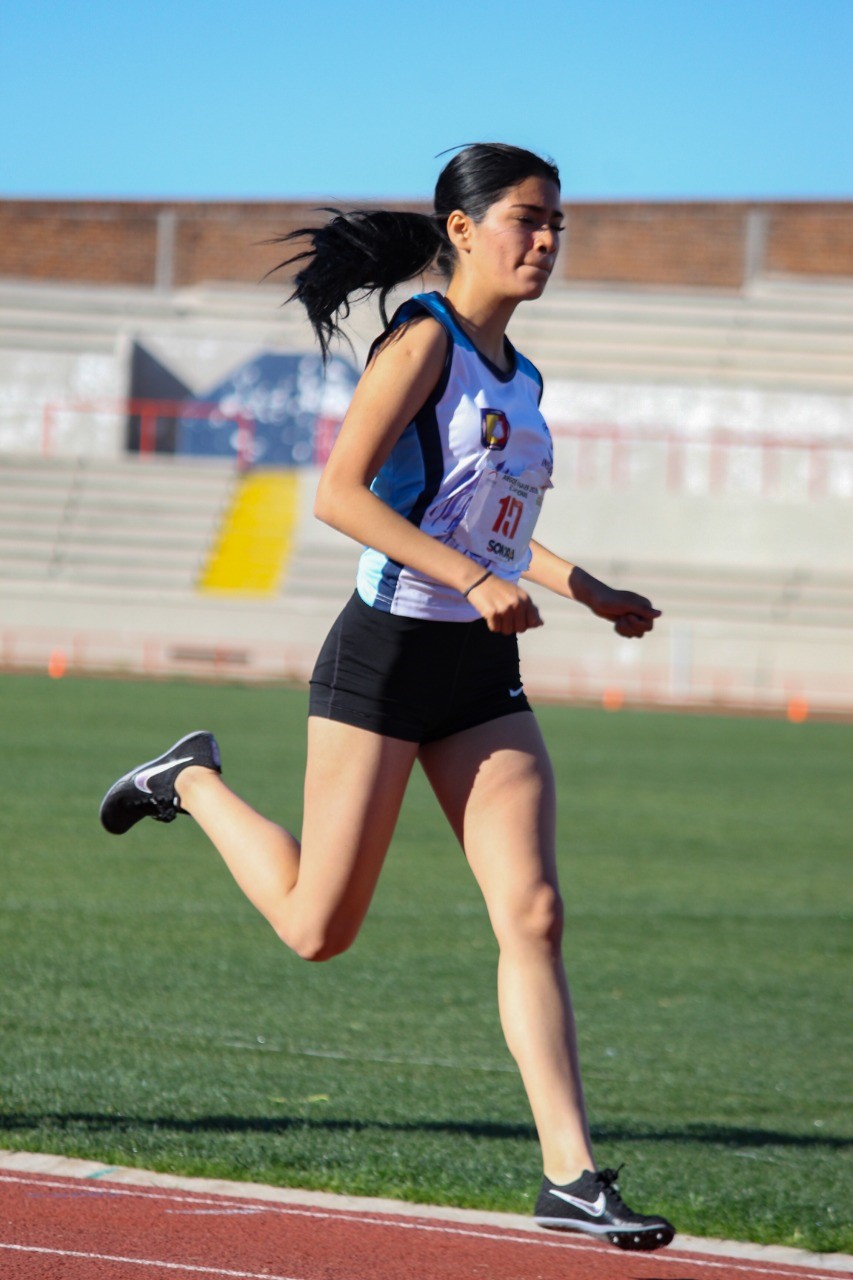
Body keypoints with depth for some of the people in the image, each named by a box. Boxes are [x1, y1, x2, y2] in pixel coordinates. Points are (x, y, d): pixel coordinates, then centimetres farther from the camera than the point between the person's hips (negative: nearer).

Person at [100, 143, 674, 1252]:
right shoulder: (424, 339, -10)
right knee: (318, 928, 3)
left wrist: (584, 590, 16)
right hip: (386, 657, -7)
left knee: (533, 914, -7)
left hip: (484, 680, 7)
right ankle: (194, 785, 29)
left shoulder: (520, 376, 14)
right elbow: (341, 493, -18)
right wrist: (476, 579, -24)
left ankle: (570, 1174, -9)